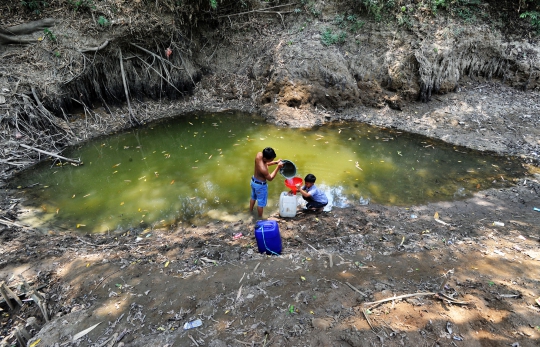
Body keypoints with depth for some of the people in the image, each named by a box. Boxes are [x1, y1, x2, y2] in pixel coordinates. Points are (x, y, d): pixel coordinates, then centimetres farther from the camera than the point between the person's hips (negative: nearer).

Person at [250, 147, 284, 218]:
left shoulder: (259, 154, -21)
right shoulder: (263, 169, -41)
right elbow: (270, 178, -19)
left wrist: (276, 162, -6)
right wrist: (278, 167, -22)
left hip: (253, 181, 8)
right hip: (260, 185, -8)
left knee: (253, 197, 32)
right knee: (261, 203, 17)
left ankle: (251, 211, 55)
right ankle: (260, 217, 40)